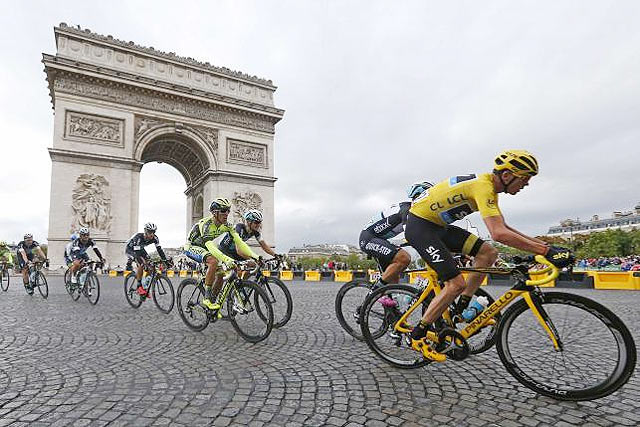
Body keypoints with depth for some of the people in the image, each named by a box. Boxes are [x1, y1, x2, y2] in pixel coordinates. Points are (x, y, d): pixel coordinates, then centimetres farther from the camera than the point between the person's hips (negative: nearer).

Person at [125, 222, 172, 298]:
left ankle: (146, 288, -1)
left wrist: (165, 260, -28)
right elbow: (137, 253, -44)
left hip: (140, 249, 6)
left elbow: (159, 249, -22)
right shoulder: (138, 238, -38)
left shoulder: (155, 238, -24)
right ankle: (139, 287, -18)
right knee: (141, 264, -30)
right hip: (130, 249, -6)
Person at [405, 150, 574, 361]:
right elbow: (499, 234, -35)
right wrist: (546, 251, -31)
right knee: (456, 284, -13)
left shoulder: (489, 186, 8)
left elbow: (504, 227, 15)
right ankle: (417, 336, 0)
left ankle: (460, 310, 11)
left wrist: (542, 244, 8)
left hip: (438, 225, 10)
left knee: (488, 253, 3)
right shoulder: (483, 186, -23)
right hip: (419, 225, -10)